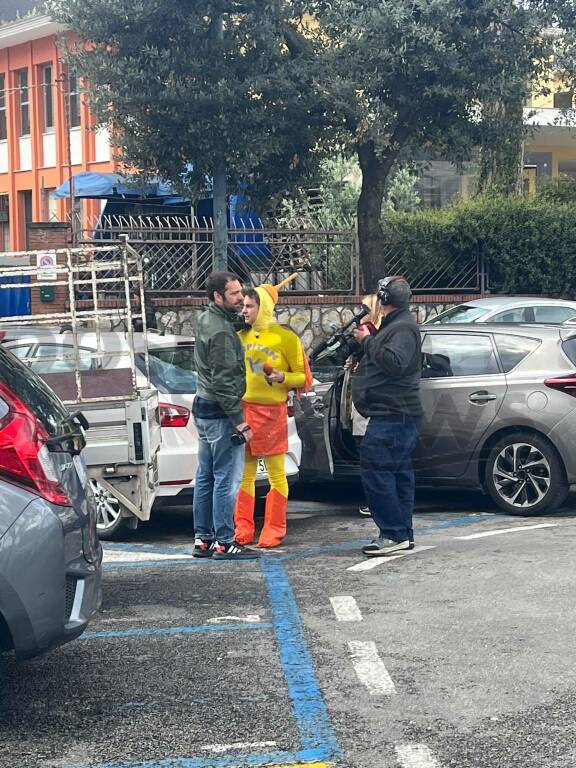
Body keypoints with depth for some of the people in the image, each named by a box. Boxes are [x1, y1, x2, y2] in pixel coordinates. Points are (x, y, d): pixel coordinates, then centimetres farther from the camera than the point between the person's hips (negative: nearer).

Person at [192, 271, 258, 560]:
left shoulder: (206, 320, 10)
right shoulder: (221, 332, -19)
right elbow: (224, 382, -22)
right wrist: (240, 422, -21)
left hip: (203, 407, 10)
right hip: (220, 412, -10)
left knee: (205, 477, 13)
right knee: (227, 478, -6)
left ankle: (202, 538, 18)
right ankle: (224, 542, -4)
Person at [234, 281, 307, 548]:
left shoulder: (285, 337, -6)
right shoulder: (241, 336, 9)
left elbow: (303, 376, -2)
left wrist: (282, 377, -20)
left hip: (272, 412, -5)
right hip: (243, 409, 5)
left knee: (276, 474, 3)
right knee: (244, 474, 7)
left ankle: (274, 530, 9)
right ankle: (242, 529, 12)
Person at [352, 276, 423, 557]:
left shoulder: (403, 328, -13)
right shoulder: (397, 325, 21)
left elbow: (394, 362, -26)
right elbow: (384, 358, 28)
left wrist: (368, 342, -17)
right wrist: (368, 338, 15)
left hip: (392, 416, -11)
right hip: (397, 414, 11)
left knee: (375, 471, -15)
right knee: (399, 473, 12)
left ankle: (393, 534, -15)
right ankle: (403, 534, 17)